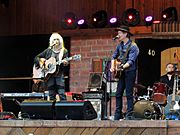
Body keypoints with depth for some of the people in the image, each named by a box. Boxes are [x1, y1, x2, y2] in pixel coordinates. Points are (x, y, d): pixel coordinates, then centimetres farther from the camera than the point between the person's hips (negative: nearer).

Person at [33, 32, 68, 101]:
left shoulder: (64, 51, 6)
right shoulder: (48, 51, 10)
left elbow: (66, 62, 2)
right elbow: (36, 57, 12)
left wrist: (65, 63, -21)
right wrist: (41, 65, -4)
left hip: (59, 75, -2)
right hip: (49, 75, 2)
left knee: (62, 94, -13)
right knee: (51, 96, 2)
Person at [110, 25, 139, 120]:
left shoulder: (133, 46, -12)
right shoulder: (120, 45, 11)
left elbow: (131, 61, -21)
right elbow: (114, 56, 22)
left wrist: (123, 67, -35)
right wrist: (113, 66, 7)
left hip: (130, 72, -7)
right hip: (121, 73, 8)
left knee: (129, 94, -7)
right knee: (118, 94, 6)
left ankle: (129, 115, -4)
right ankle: (118, 115, 12)